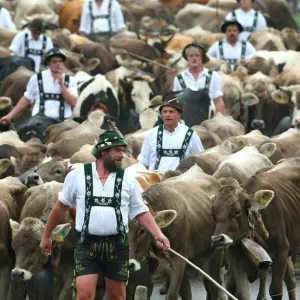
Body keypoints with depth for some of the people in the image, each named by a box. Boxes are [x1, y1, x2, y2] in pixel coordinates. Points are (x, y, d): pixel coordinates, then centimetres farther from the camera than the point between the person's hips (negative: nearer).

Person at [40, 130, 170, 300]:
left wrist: (157, 234, -9)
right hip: (87, 244, -2)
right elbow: (61, 207, 12)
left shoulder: (128, 179, 2)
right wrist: (47, 236, 17)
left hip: (117, 245, 2)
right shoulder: (77, 176, 0)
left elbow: (141, 212, 6)